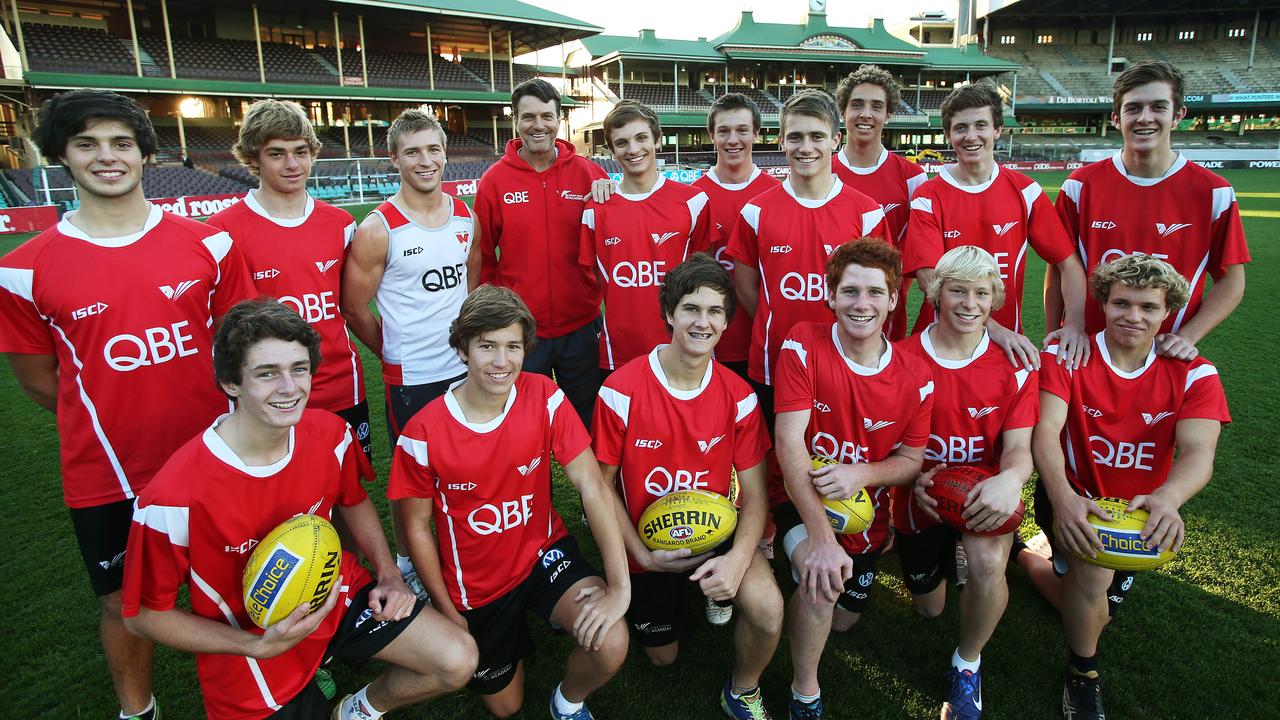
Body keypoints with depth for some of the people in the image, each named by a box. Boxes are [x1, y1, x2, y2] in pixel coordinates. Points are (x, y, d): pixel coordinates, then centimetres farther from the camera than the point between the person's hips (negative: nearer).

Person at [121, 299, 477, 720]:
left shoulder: (330, 434, -14)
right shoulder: (174, 498, -28)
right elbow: (143, 614, -12)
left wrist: (389, 575, -3)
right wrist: (258, 646, -22)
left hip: (337, 594, 3)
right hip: (251, 645, -3)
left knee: (458, 661, -8)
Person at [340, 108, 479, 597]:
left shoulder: (465, 217, 3)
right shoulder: (378, 230, -13)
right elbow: (354, 307, -5)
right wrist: (395, 354, 2)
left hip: (465, 367, 5)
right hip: (410, 377, -5)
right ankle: (406, 562, 30)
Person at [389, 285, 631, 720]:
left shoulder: (544, 398, -18)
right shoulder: (423, 434, -20)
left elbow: (591, 485, -20)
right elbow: (416, 526, -7)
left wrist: (620, 586, -26)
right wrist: (448, 612, -4)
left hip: (543, 551, 0)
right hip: (474, 584, 0)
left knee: (610, 645, -25)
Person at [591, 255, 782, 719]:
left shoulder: (738, 397, -11)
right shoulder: (622, 391, -19)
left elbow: (754, 494, -8)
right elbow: (602, 483, -9)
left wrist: (739, 557, -26)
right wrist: (642, 555, -14)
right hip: (649, 545, 0)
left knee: (768, 610, -26)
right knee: (663, 656, 16)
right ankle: (673, 601, 51)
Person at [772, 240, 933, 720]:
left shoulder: (916, 378, -12)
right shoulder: (804, 345, -21)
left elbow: (912, 459, -3)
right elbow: (789, 441, -25)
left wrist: (862, 473, -28)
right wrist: (821, 537, -33)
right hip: (801, 498, -4)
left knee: (843, 620, 18)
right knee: (821, 581, -33)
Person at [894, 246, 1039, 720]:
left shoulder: (1014, 365, -8)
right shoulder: (902, 358, -10)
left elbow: (1018, 447, -14)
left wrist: (1010, 479, -38)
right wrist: (914, 476, -25)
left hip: (987, 493, -1)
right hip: (922, 498, 1)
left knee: (988, 562, -34)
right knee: (928, 609, 15)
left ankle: (968, 664, -3)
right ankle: (943, 553, 52)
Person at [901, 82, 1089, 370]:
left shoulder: (1024, 191, 1)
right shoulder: (929, 197, -6)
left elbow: (1069, 263, 3)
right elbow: (930, 279, -16)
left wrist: (1075, 325, -14)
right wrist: (994, 329, -26)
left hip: (1009, 346, 2)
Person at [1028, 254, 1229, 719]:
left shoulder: (1193, 374, -10)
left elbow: (1198, 453, -26)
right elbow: (1046, 430, -28)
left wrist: (1167, 498, -49)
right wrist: (1061, 496, -48)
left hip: (1140, 510, 4)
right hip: (1073, 499, -3)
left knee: (1094, 614, 11)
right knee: (1093, 569, -33)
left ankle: (1031, 553, 43)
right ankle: (1083, 674, -2)